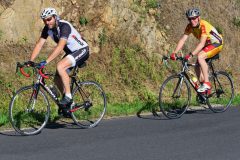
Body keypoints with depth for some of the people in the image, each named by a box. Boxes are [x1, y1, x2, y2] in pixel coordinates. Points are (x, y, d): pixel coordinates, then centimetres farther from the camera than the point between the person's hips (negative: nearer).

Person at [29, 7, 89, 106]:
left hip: (82, 50, -8)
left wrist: (46, 61, -46)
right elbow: (39, 45, -7)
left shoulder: (64, 26, -29)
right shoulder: (47, 29, -6)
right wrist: (30, 61, -20)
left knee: (60, 66, -30)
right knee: (57, 79, 1)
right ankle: (67, 102, 21)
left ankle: (68, 97, -21)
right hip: (71, 52, 8)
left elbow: (60, 47, -40)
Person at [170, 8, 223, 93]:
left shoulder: (203, 25, -31)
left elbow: (202, 43, -40)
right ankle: (203, 88, 14)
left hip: (216, 43, -8)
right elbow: (182, 40, -12)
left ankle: (206, 83, -24)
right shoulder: (190, 26, -10)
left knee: (200, 56, -30)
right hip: (207, 45, 8)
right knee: (197, 67, -2)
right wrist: (174, 53, -25)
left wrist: (191, 54, -50)